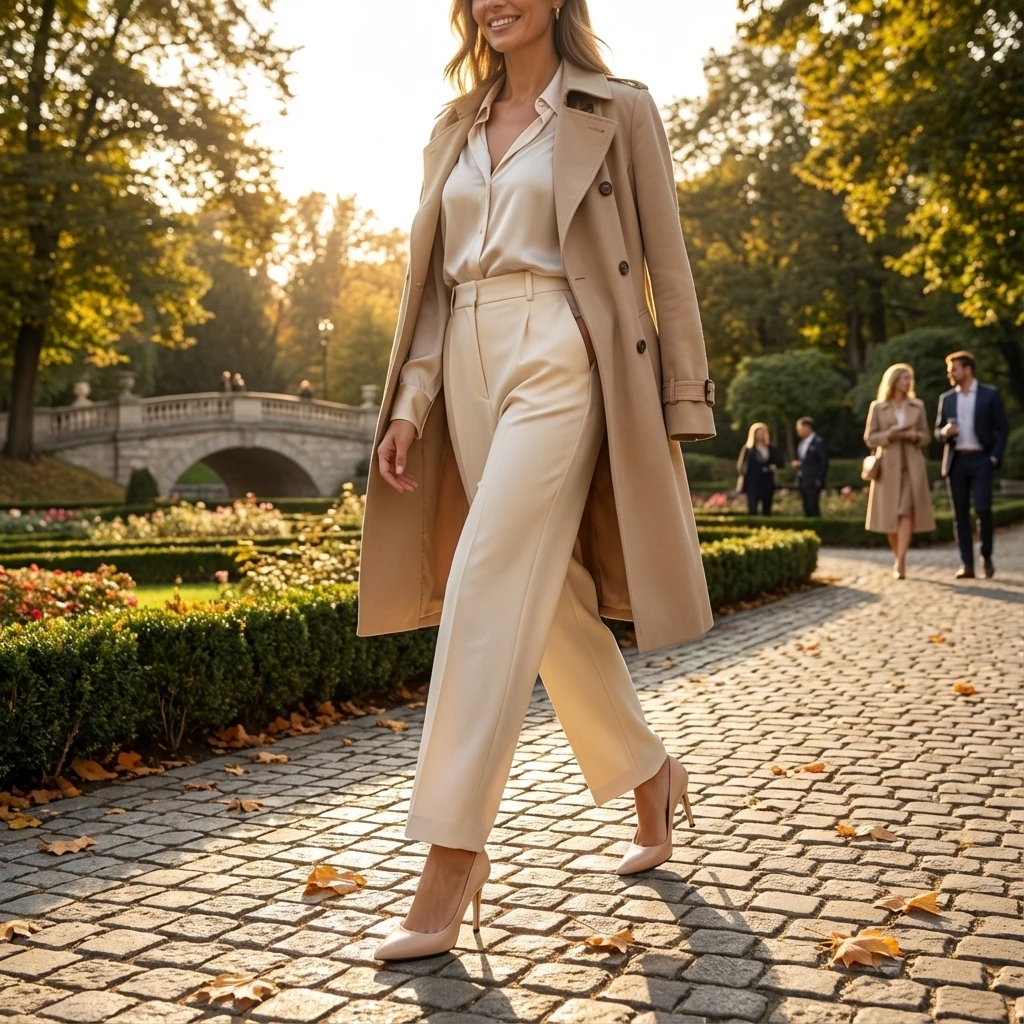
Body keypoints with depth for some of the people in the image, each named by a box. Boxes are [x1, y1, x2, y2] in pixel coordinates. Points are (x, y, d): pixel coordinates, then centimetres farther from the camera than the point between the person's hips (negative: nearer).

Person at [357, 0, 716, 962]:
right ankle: (650, 774, 29)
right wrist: (410, 402, 5)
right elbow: (433, 280, 16)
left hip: (560, 359, -6)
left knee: (490, 585, -16)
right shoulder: (453, 132, 18)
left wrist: (680, 404, -3)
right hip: (470, 370, 6)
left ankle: (452, 856, -12)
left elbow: (665, 266, 2)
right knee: (553, 598, 8)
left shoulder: (618, 111, 4)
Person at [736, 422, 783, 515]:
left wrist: (774, 466, -5)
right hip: (752, 483, -4)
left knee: (767, 509, 9)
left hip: (767, 482, 4)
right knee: (752, 509, -8)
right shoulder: (748, 449, -3)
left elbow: (779, 461, 14)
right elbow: (741, 465, -4)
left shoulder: (771, 448, 8)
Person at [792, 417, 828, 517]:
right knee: (807, 509, 7)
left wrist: (819, 480, -15)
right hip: (803, 481, 8)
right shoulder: (801, 444, 16)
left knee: (814, 508, -11)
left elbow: (824, 462, -11)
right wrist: (796, 462, 2)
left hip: (814, 482, -8)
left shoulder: (819, 442, -9)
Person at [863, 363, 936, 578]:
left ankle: (900, 561, -18)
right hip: (889, 466, 0)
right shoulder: (878, 407, 4)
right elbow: (869, 439, 3)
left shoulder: (918, 406, 10)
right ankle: (898, 560, 18)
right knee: (891, 515, 3)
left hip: (913, 465, 1)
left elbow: (926, 437, 11)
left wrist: (915, 436, -10)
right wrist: (888, 435, -14)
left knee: (907, 512, -13)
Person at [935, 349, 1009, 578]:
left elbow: (1002, 428, 1)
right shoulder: (946, 399, 12)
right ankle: (967, 564, 5)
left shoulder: (990, 394, 1)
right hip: (956, 461, 4)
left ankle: (987, 557, 9)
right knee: (960, 514, 1)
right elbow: (937, 431, 15)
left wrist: (995, 457, -9)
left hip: (981, 460, -3)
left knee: (983, 509, -11)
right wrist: (944, 432, -9)